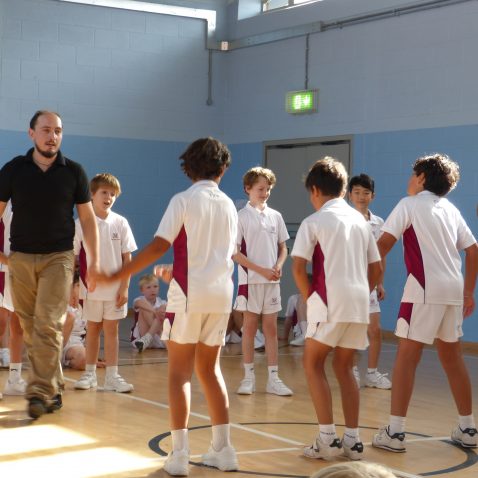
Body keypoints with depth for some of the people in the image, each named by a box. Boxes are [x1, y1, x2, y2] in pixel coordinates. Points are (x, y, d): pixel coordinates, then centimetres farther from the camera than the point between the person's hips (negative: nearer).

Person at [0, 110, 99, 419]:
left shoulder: (73, 172, 1)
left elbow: (87, 217, 6)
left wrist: (95, 261, 2)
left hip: (59, 257, -2)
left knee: (48, 324, -12)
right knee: (30, 328, 5)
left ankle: (40, 393, -9)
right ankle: (54, 388, 16)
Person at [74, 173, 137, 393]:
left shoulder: (120, 223, -1)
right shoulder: (82, 223, -3)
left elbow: (127, 258, 0)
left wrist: (124, 287, -5)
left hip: (114, 288, 0)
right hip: (90, 287, 0)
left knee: (111, 329, 4)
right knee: (92, 329, 10)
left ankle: (112, 376, 8)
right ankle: (90, 373, 20)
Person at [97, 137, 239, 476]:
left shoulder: (183, 200, -5)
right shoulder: (228, 205, 11)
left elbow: (158, 246, -15)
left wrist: (117, 276, -11)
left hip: (190, 294, -5)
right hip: (221, 294, 5)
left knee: (180, 372, 2)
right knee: (210, 370, 16)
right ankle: (223, 450, 16)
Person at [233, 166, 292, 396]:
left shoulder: (275, 216, 8)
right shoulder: (241, 217, -5)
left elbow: (283, 248, 14)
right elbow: (235, 252, -8)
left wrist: (278, 266, -7)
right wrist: (261, 270, -15)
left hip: (272, 281, 4)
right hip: (250, 280, -4)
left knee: (271, 328, 5)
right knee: (250, 327, 3)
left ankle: (273, 378, 8)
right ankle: (249, 377, 11)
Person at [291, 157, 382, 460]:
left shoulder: (314, 222, -1)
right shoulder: (360, 220, 17)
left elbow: (298, 267, -9)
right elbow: (377, 268, 18)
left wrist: (309, 297, 3)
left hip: (331, 303, -6)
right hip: (360, 304, 6)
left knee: (313, 364, 8)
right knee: (344, 368, 17)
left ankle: (328, 438, -1)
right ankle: (353, 439, 14)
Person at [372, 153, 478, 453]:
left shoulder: (410, 204, 1)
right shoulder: (451, 209, 18)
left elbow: (384, 244, -8)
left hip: (425, 288, -6)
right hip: (454, 289, 6)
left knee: (407, 356, -3)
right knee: (452, 356, 16)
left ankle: (395, 432, -5)